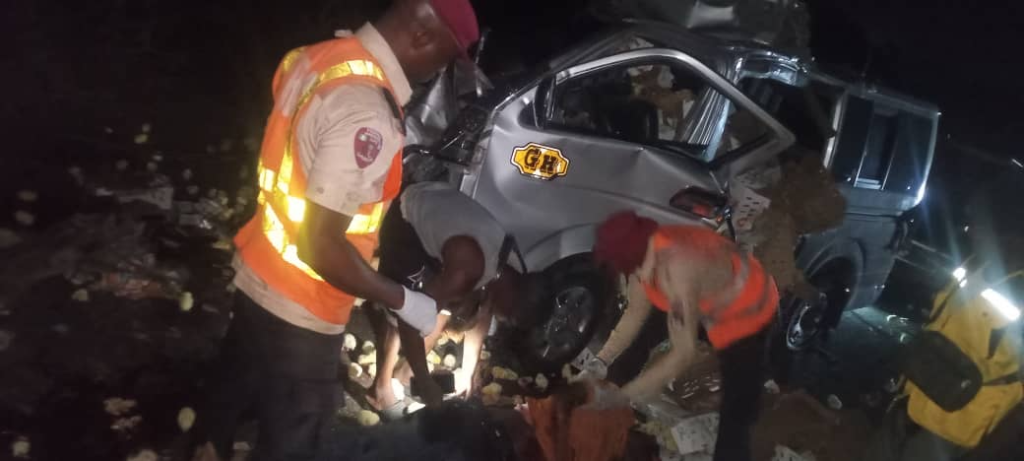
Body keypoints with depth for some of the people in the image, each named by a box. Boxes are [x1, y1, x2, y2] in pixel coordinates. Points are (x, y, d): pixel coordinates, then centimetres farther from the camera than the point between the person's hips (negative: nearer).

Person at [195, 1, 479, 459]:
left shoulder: (319, 57, -4)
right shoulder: (365, 113, -32)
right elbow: (320, 246, -30)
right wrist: (404, 301, -18)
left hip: (257, 274, 8)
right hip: (298, 309, -8)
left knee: (236, 379, 31)